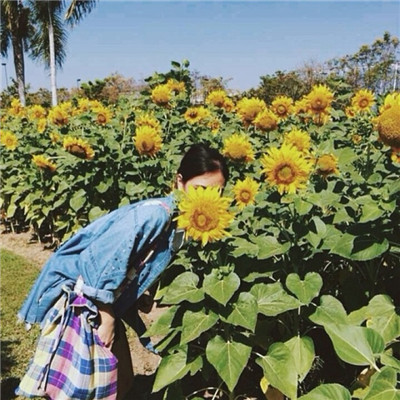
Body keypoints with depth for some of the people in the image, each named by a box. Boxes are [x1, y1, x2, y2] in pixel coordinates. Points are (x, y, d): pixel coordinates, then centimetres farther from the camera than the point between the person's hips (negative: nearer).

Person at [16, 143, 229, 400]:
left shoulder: (182, 224, -1)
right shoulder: (154, 214, -29)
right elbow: (103, 264, -28)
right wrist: (106, 320, -17)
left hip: (105, 301, 9)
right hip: (77, 296, -8)